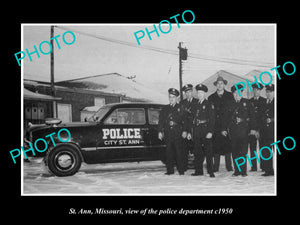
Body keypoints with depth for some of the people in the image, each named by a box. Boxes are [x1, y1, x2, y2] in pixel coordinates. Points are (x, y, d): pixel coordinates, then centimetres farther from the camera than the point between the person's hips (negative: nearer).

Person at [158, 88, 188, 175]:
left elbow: (185, 120, 3)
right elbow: (160, 121, 13)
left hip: (178, 133, -3)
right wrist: (160, 131, 4)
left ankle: (181, 170, 2)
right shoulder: (164, 109, 15)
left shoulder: (180, 108, 7)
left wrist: (185, 131, -7)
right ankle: (170, 170, 8)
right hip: (168, 133, 3)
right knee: (169, 152, 2)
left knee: (179, 151, -4)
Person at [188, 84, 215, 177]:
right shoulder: (194, 106, 17)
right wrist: (189, 132, 11)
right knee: (197, 152, 6)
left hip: (206, 131, -5)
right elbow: (192, 119, 18)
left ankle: (210, 171, -2)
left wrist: (210, 132, -14)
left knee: (208, 151, -5)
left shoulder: (209, 105, 1)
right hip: (196, 132, 5)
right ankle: (198, 171, 13)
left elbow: (212, 119, -5)